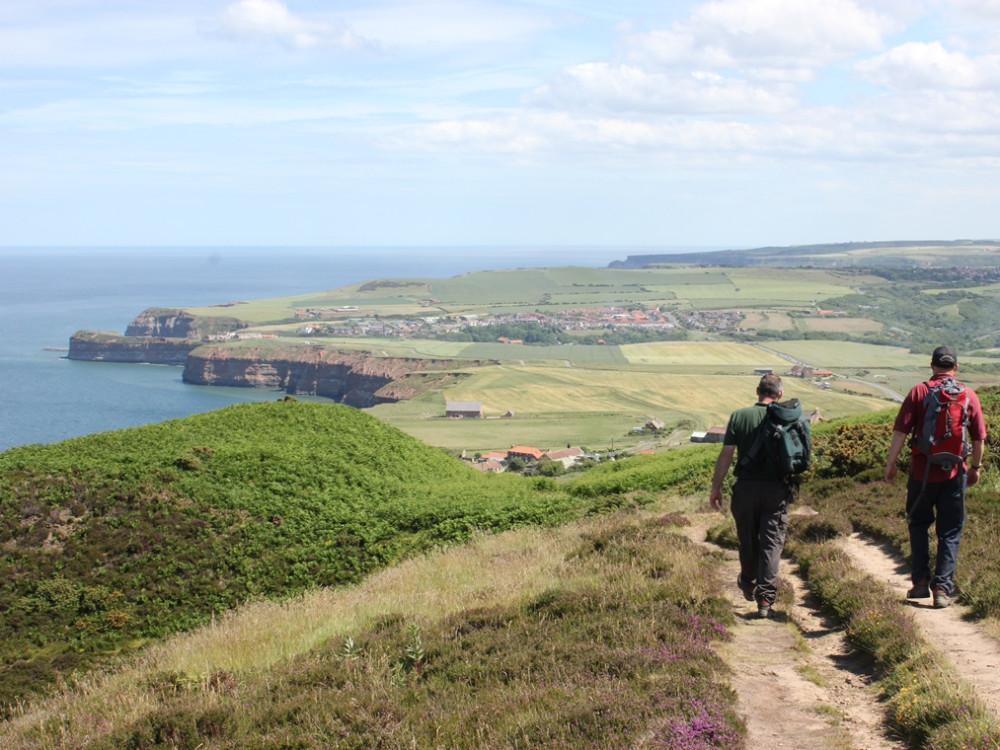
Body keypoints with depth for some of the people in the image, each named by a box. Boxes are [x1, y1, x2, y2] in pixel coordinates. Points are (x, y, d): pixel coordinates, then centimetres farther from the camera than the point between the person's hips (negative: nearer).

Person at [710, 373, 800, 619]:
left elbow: (726, 454, -5)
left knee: (747, 540, 17)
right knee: (772, 543, 1)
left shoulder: (739, 416, -3)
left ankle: (748, 585, 35)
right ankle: (765, 598, -7)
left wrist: (716, 487, 2)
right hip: (776, 489, 0)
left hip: (746, 488, 1)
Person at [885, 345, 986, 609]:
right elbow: (979, 438, 2)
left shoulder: (918, 392, -6)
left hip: (922, 471, -1)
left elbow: (900, 432, -10)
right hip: (954, 473, 1)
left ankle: (921, 581, 15)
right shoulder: (969, 395, -1)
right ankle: (942, 588, 4)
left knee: (919, 524, 18)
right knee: (950, 532, 8)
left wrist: (891, 464, -2)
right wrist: (975, 467, 16)